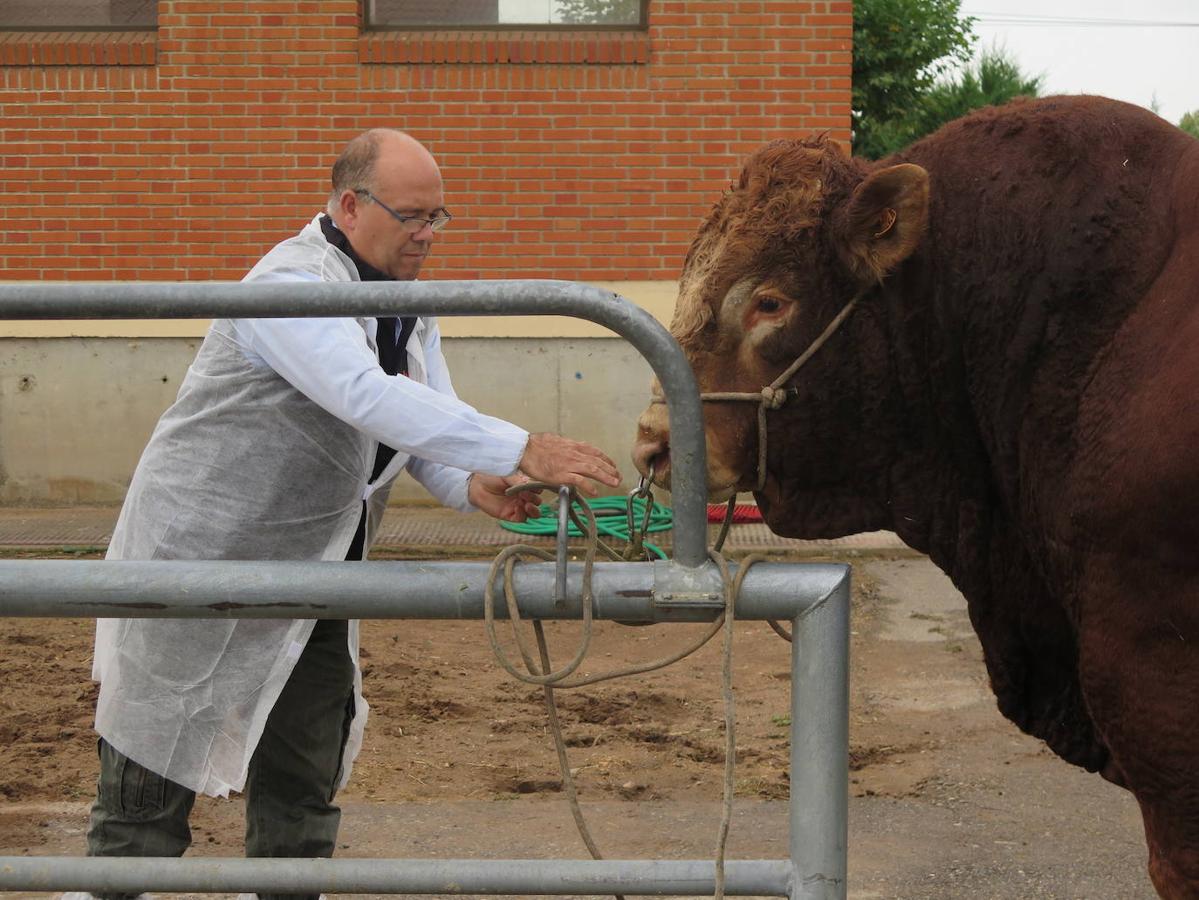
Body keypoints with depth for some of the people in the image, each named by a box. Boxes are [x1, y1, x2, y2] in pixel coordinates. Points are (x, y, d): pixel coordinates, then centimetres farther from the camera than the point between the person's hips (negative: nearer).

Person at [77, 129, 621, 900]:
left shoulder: (409, 304, 6)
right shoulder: (294, 287, -24)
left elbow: (429, 419, 5)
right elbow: (370, 399, -38)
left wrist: (474, 485, -20)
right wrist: (523, 451, -42)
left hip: (314, 566, 8)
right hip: (200, 557, -8)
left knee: (308, 774, 13)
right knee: (157, 766, 2)